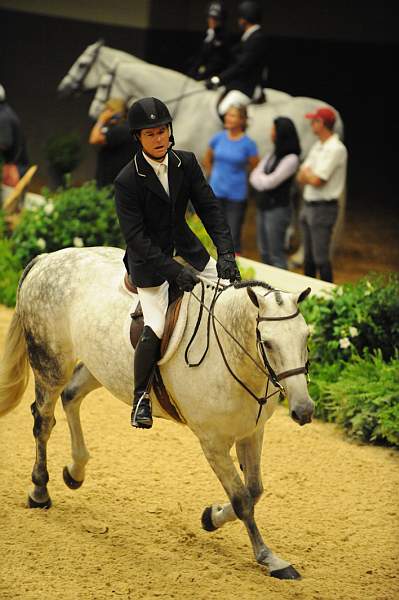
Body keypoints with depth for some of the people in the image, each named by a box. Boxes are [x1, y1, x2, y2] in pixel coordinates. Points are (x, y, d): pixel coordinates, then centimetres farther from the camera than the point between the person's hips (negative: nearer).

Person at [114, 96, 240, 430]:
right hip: (149, 257, -6)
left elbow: (209, 208, -6)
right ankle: (141, 397, 3)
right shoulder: (128, 181, -21)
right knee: (155, 329, -16)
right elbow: (135, 237, -23)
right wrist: (174, 271, -30)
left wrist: (226, 254, -18)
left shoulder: (186, 163, -7)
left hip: (185, 247, 6)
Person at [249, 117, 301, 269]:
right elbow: (254, 177, 7)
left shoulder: (291, 159, -14)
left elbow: (270, 182, -17)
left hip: (277, 209, -8)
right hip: (263, 207, 8)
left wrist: (258, 176, 1)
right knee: (264, 253, 14)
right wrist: (263, 180, -11)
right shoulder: (272, 154, 10)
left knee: (276, 255, -6)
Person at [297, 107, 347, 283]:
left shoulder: (335, 149, -16)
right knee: (308, 256, 16)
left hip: (323, 208, -9)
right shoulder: (317, 146, 13)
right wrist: (310, 175, -10)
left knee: (321, 258, -9)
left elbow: (316, 180, -20)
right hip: (308, 206, 9)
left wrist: (306, 173, 0)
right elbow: (301, 178, 11)